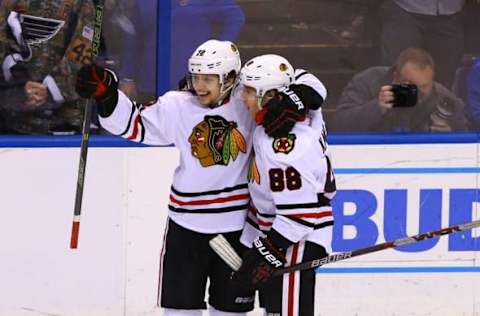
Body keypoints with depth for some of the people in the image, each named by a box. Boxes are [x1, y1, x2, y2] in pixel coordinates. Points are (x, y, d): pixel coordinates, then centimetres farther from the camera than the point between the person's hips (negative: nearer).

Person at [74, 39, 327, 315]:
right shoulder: (177, 106, -6)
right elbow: (133, 123, 0)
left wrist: (293, 104, -28)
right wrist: (106, 93, -13)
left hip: (237, 225, -1)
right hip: (187, 222, 1)